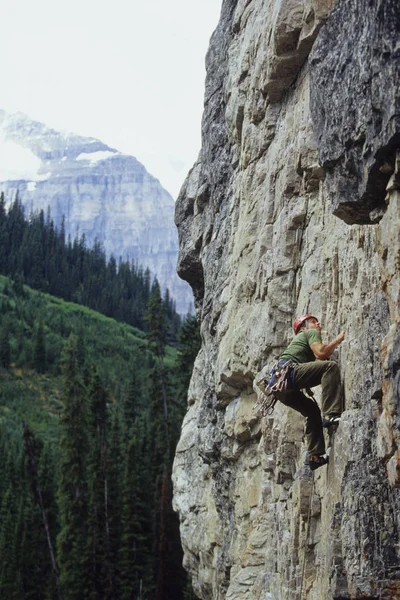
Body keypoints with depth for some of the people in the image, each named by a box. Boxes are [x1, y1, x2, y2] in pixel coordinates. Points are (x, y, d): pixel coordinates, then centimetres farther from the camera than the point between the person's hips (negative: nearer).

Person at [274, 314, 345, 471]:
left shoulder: (298, 340, 41)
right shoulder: (311, 333, 15)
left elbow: (318, 360, 38)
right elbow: (321, 352, -5)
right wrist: (338, 340, 10)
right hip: (287, 372, -10)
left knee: (312, 409, 23)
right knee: (331, 366, -19)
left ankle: (315, 455, 13)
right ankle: (331, 414, -34)